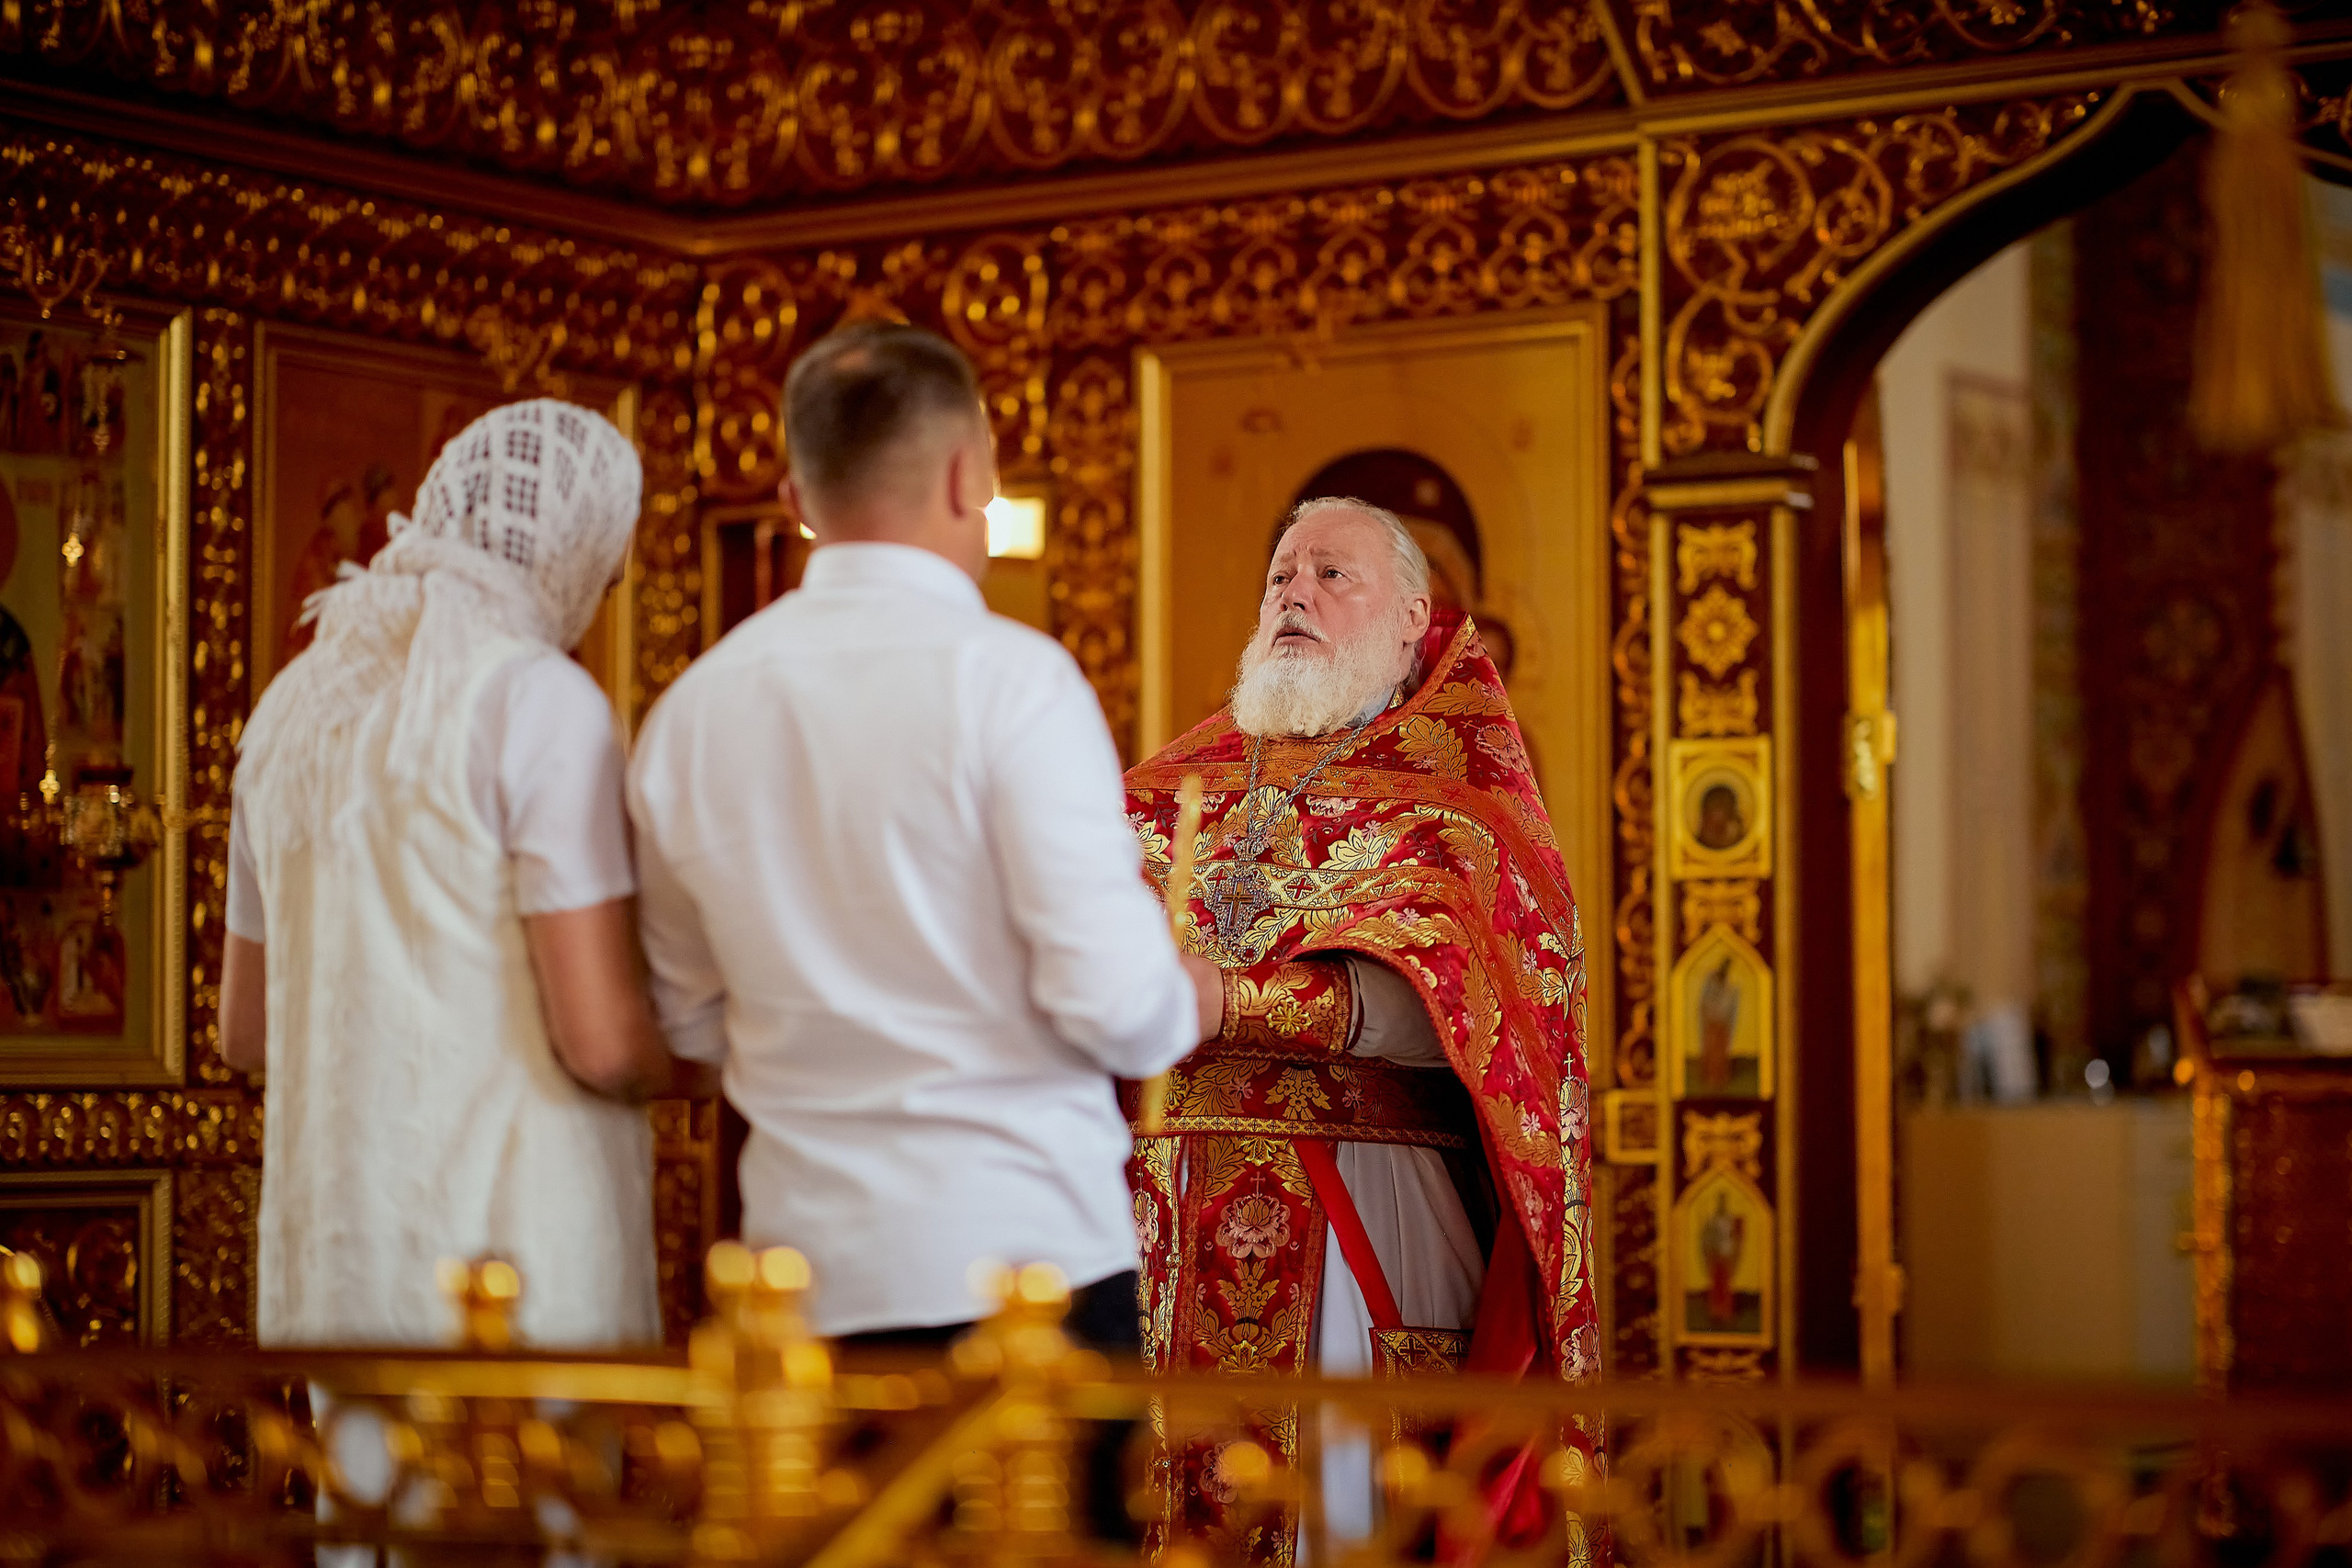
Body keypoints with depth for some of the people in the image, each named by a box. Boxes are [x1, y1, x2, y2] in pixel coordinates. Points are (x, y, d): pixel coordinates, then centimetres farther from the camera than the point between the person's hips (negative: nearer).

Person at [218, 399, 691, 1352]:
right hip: (513, 1270, -7)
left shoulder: (293, 704, 13)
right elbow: (604, 1042, -15)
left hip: (330, 1262, 7)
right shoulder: (539, 700, -10)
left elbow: (246, 1032, 20)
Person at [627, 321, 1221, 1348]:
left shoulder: (689, 710, 7)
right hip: (1020, 1247, -5)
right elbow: (1110, 996, -14)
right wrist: (1187, 1007, 7)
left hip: (806, 1267, 5)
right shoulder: (1007, 676, -10)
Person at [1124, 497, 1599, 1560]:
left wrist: (1231, 1000, -25)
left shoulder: (1456, 795, 4)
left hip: (1360, 1223, -3)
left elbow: (1452, 994, -14)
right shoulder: (1174, 790, 18)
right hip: (1159, 1219, 3)